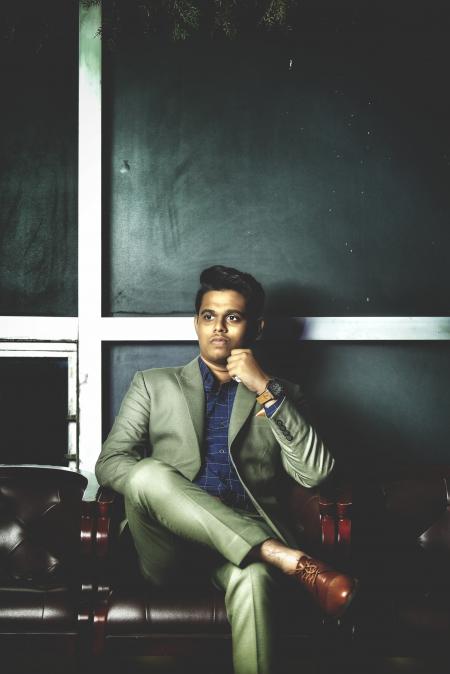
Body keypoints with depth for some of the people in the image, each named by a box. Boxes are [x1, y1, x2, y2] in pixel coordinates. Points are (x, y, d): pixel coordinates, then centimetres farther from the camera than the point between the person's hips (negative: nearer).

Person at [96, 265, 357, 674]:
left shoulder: (279, 395, 20)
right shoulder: (152, 385, 21)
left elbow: (315, 473, 3)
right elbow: (109, 462, 9)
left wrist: (267, 391, -6)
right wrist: (155, 485, -13)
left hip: (244, 535, -1)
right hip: (167, 553, 1)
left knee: (252, 578, -39)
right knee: (149, 472, -33)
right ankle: (292, 561, -36)